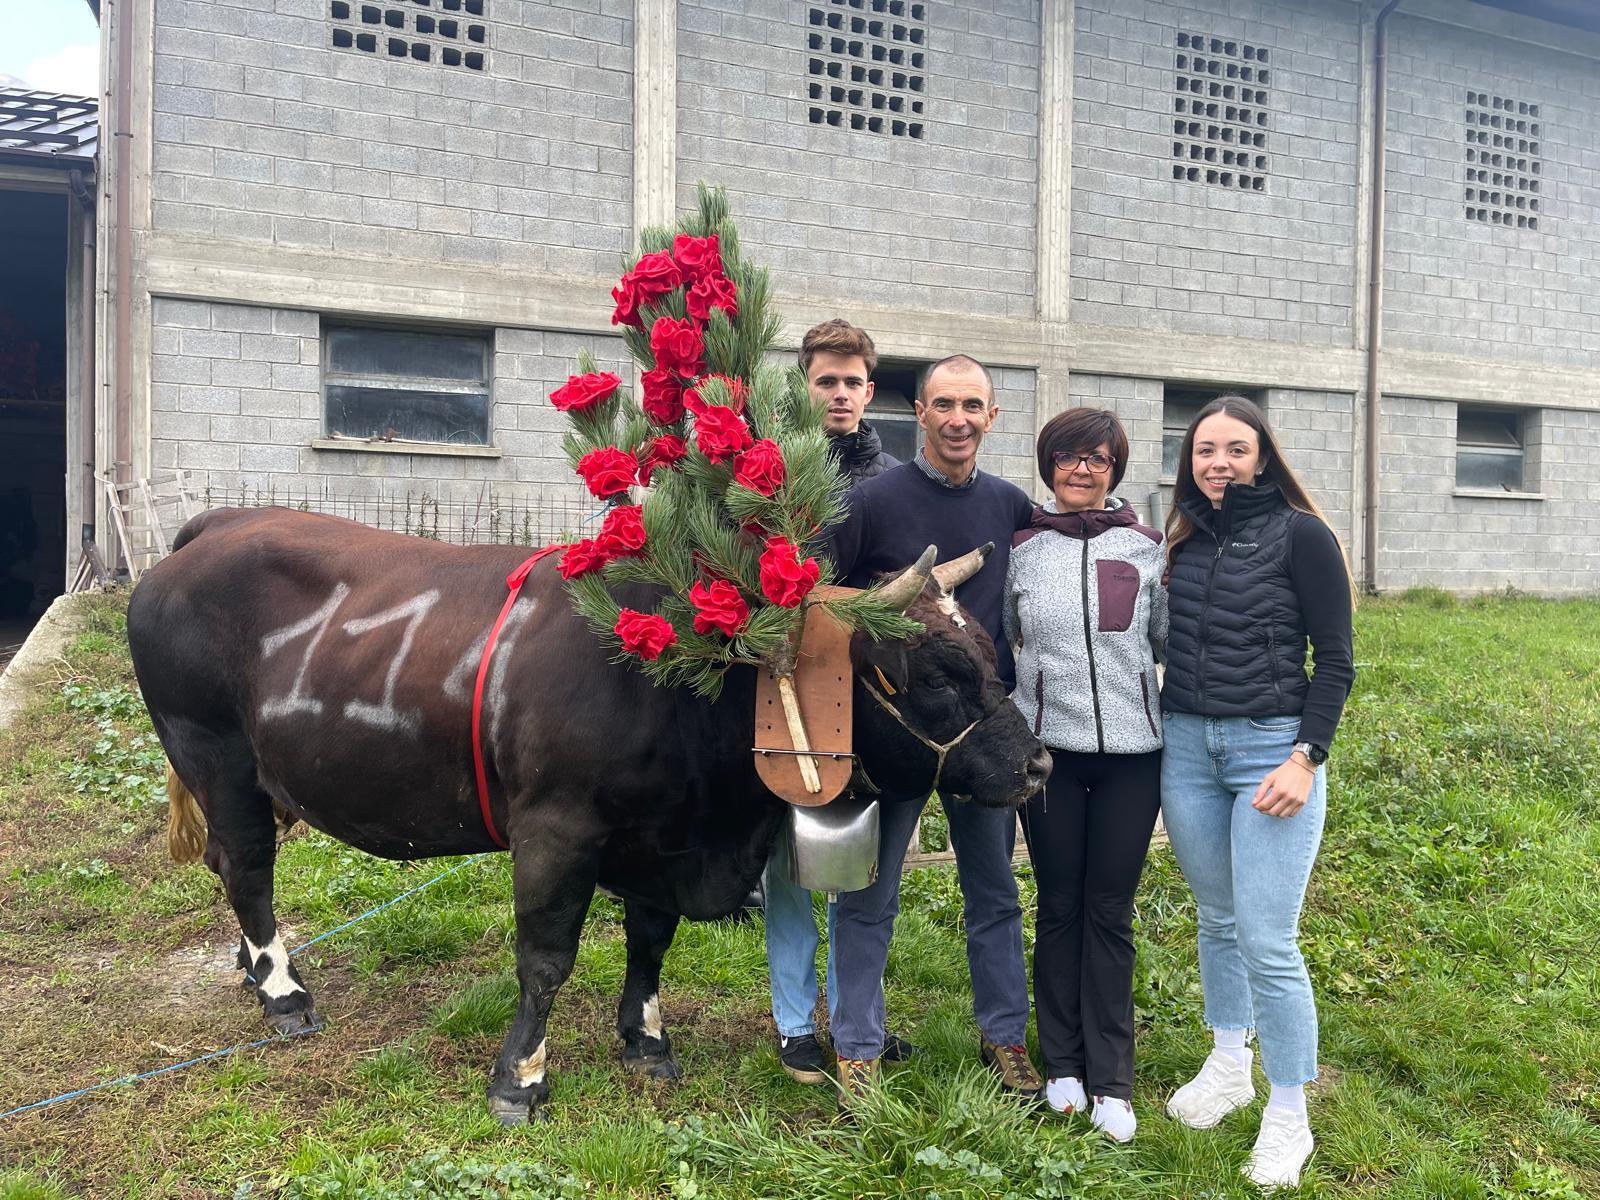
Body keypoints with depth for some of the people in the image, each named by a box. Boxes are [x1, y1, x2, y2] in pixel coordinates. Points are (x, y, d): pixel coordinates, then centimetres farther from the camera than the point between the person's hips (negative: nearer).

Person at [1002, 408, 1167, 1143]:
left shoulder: (1146, 549, 2)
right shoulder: (1022, 549, 2)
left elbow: (1172, 640, 8)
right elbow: (998, 637, 11)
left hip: (1132, 751, 0)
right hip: (1049, 748, 0)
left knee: (1111, 913, 7)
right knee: (1059, 908, 10)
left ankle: (1111, 1080, 17)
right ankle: (1062, 1064, 25)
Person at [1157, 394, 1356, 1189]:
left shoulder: (1300, 535, -5)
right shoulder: (1184, 540, 8)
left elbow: (1334, 659, -6)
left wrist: (1306, 758, -14)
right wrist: (1158, 734, 7)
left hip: (1272, 747, -5)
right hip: (1186, 745, 5)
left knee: (1267, 941, -6)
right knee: (1216, 919, 16)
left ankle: (1289, 1118, 11)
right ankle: (1228, 1068, 34)